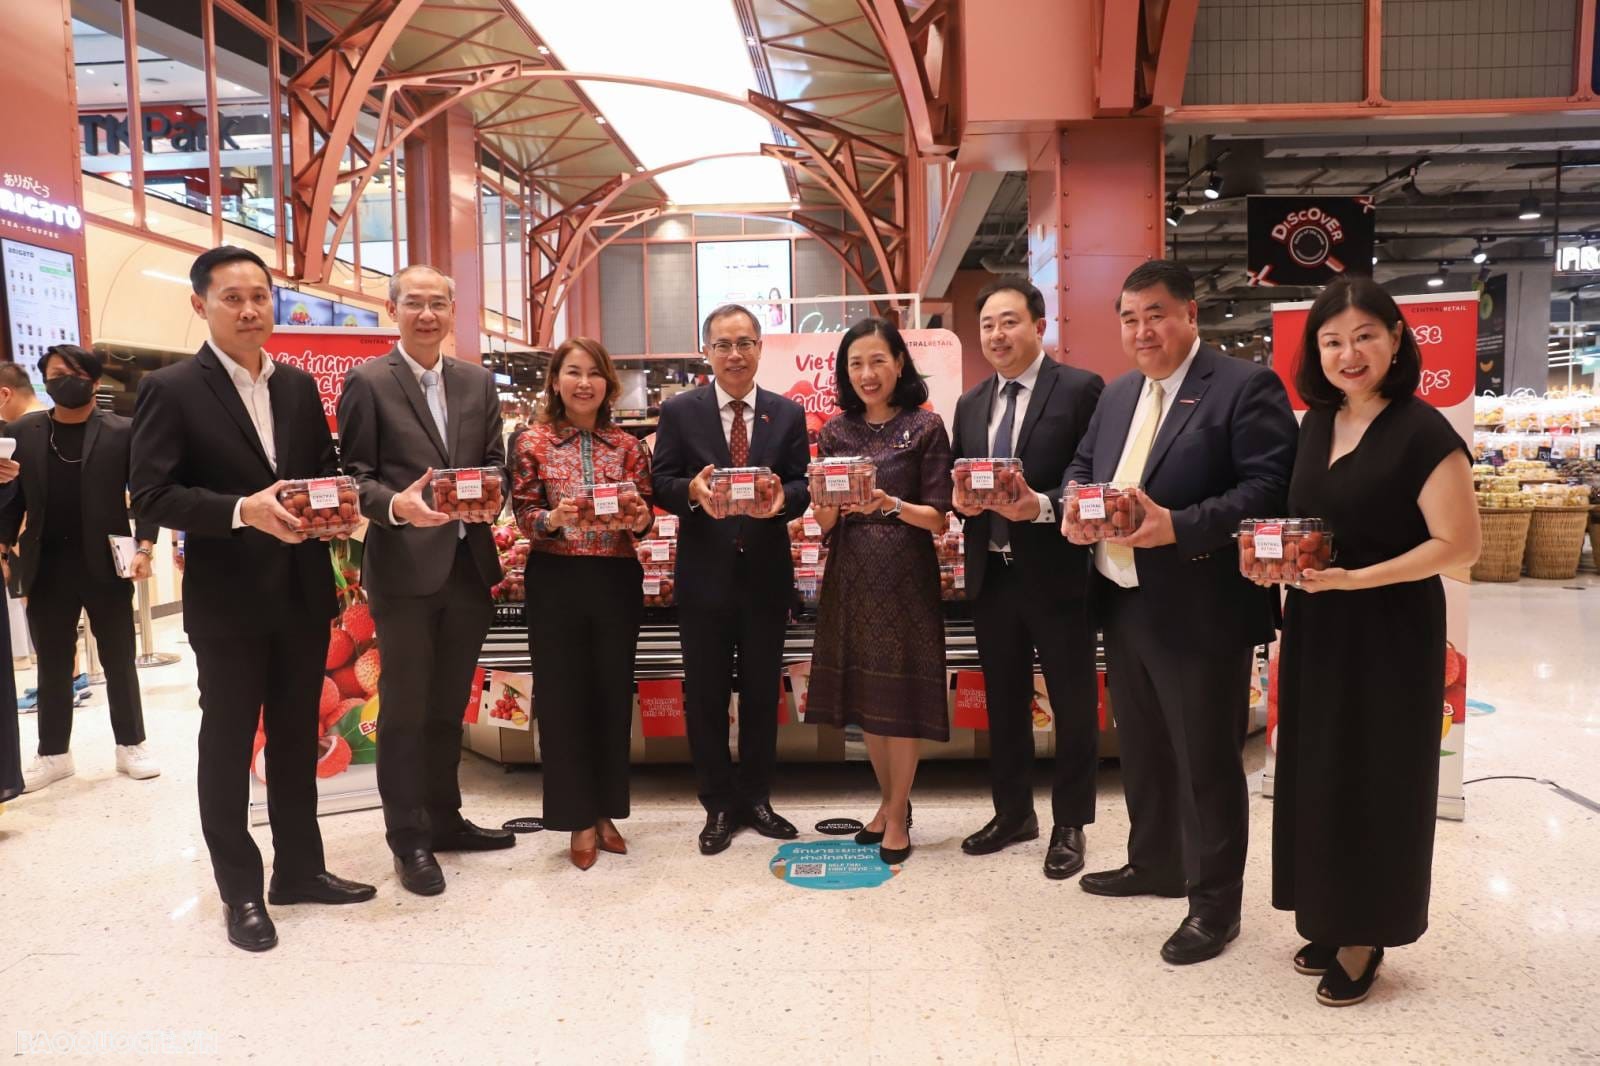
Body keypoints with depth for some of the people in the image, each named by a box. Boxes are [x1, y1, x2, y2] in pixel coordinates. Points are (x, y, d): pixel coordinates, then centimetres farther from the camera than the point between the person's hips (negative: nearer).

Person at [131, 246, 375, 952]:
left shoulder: (299, 386, 9)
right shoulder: (170, 390, -7)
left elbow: (327, 469, 14)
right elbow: (151, 496, -13)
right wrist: (244, 510, -25)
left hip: (303, 593, 5)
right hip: (227, 600, -5)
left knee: (297, 738, 15)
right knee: (228, 746, 8)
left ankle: (300, 868, 30)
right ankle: (241, 891, 22)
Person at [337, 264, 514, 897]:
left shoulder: (478, 383, 11)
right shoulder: (367, 382, -3)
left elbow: (496, 460, 12)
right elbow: (355, 476, -5)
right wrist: (396, 505, -24)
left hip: (469, 562, 5)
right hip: (404, 567, -5)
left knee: (449, 704, 16)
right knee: (405, 708, 5)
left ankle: (444, 820, 31)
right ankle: (409, 839, 18)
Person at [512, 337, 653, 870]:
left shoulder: (628, 445, 6)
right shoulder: (533, 442, 0)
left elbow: (646, 511, 6)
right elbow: (522, 514, -3)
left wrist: (640, 519, -17)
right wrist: (552, 519, -24)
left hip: (617, 580, 2)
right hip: (556, 580, -2)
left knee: (614, 693, 9)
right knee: (562, 696, 4)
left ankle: (606, 812, 25)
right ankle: (579, 819, 18)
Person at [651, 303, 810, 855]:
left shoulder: (788, 413, 6)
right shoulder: (679, 411, 1)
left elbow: (801, 486, 1)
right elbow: (660, 483, -2)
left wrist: (781, 497, -22)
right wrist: (692, 490, -23)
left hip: (767, 572, 1)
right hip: (705, 573, -1)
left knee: (762, 691, 11)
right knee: (705, 695, 7)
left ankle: (756, 798, 27)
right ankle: (719, 805, 22)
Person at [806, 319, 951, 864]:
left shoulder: (926, 427, -3)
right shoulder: (835, 431, 7)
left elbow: (938, 519, -6)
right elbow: (823, 522, 5)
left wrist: (890, 504, -23)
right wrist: (833, 501, -17)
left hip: (905, 574, -4)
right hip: (850, 576, 4)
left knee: (901, 694, 2)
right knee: (864, 693, 11)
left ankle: (898, 814, 17)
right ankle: (889, 801, 29)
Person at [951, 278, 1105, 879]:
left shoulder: (1080, 389, -7)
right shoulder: (971, 404, 11)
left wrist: (1042, 507, -26)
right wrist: (961, 499, -8)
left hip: (1056, 574, -5)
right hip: (991, 576, 6)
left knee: (1073, 705, 8)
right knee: (1003, 702, 17)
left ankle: (1070, 826, 24)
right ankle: (1013, 812, 34)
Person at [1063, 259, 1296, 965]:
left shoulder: (1247, 388, -10)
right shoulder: (1117, 395, 14)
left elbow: (1269, 487, -18)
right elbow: (1082, 465, 20)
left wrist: (1178, 526, -28)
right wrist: (1074, 506, -2)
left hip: (1198, 612, -8)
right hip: (1122, 603, 8)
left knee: (1208, 761, 4)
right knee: (1141, 749, 21)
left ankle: (1214, 902, 20)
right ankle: (1154, 865, 40)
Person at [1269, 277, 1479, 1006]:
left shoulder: (1423, 433, -14)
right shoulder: (1315, 425, 7)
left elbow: (1459, 545, -16)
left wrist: (1355, 577, -25)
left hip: (1388, 635, -6)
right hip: (1316, 628, 7)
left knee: (1372, 783, 5)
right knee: (1318, 775, 12)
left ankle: (1364, 939, 22)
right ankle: (1329, 919, 28)